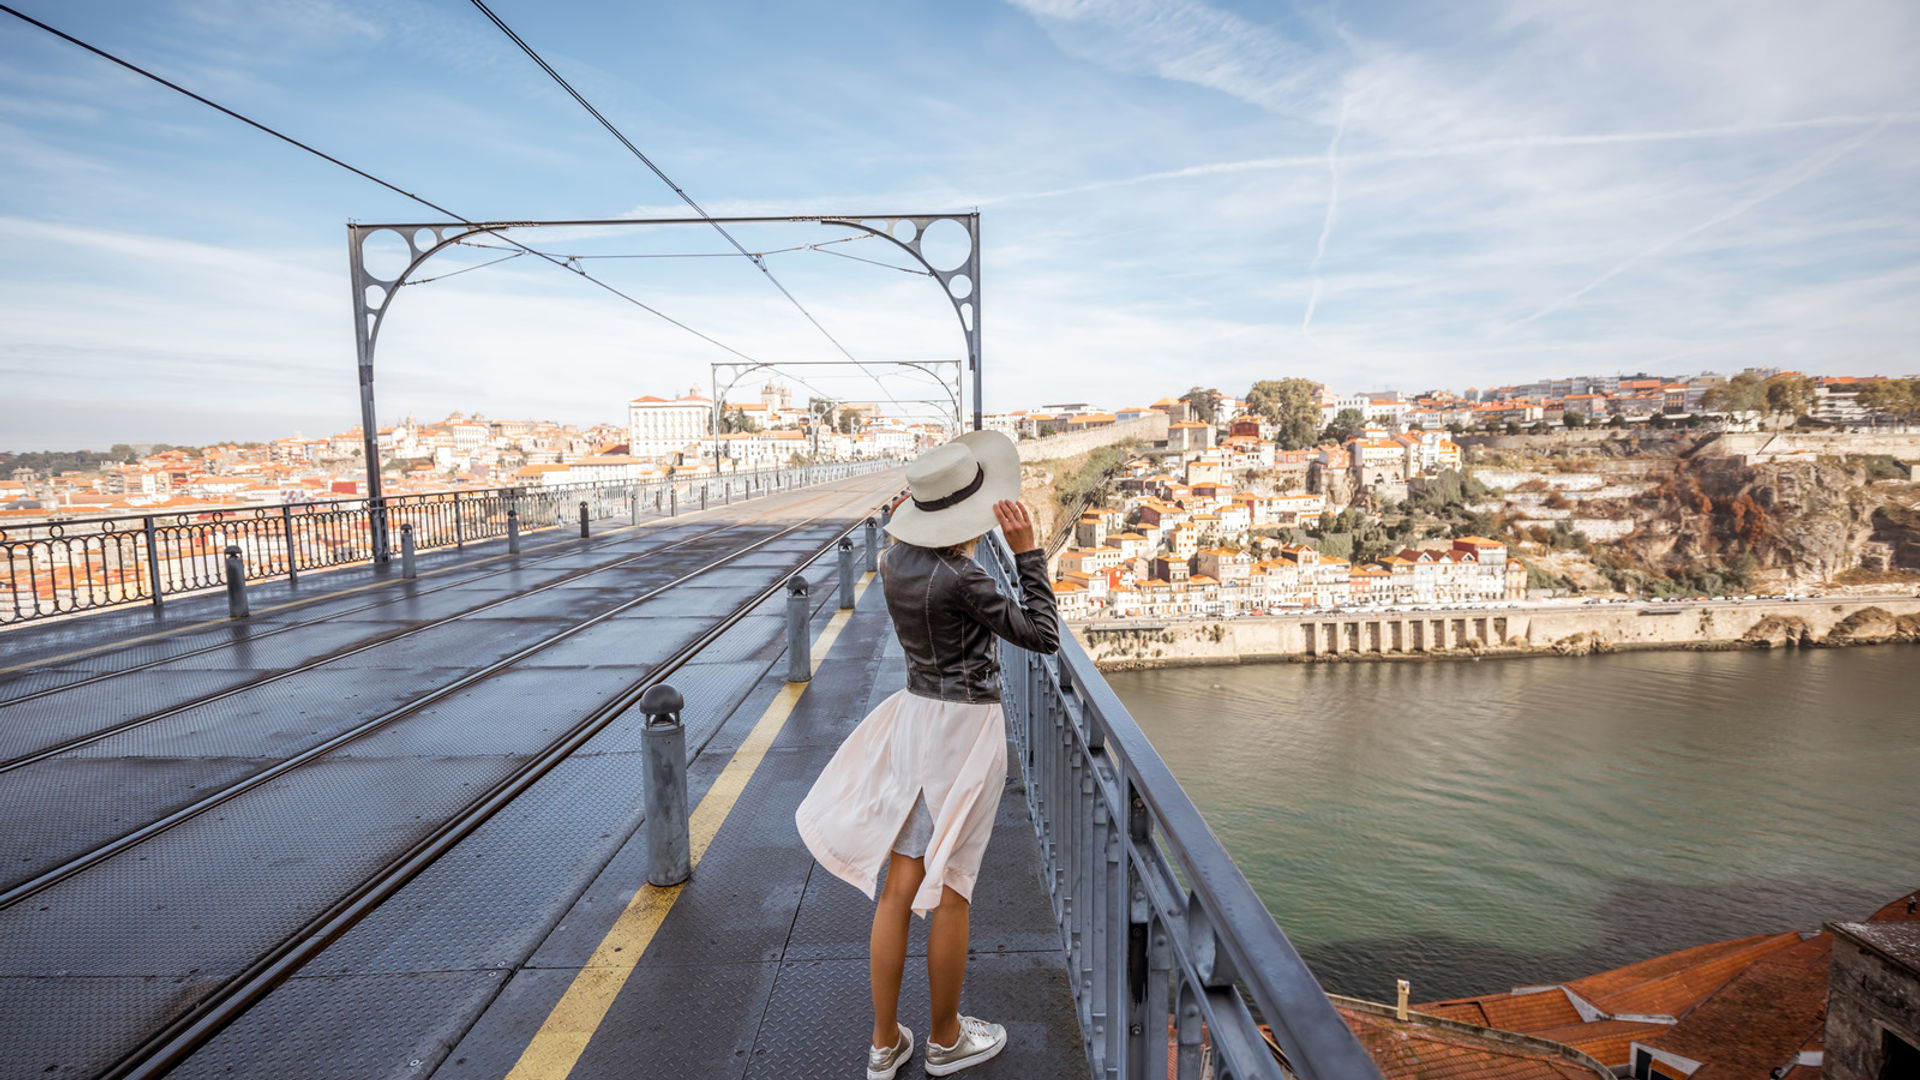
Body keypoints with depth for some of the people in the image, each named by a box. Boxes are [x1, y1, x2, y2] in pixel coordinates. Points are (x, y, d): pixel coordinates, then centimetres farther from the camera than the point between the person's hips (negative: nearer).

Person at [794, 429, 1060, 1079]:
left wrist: (913, 522, 14)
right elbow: (1043, 636, -15)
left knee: (898, 888, 14)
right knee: (950, 889, 9)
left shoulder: (894, 563, 0)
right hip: (966, 728, -7)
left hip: (913, 714, 7)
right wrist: (1027, 551, -15)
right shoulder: (960, 578, -22)